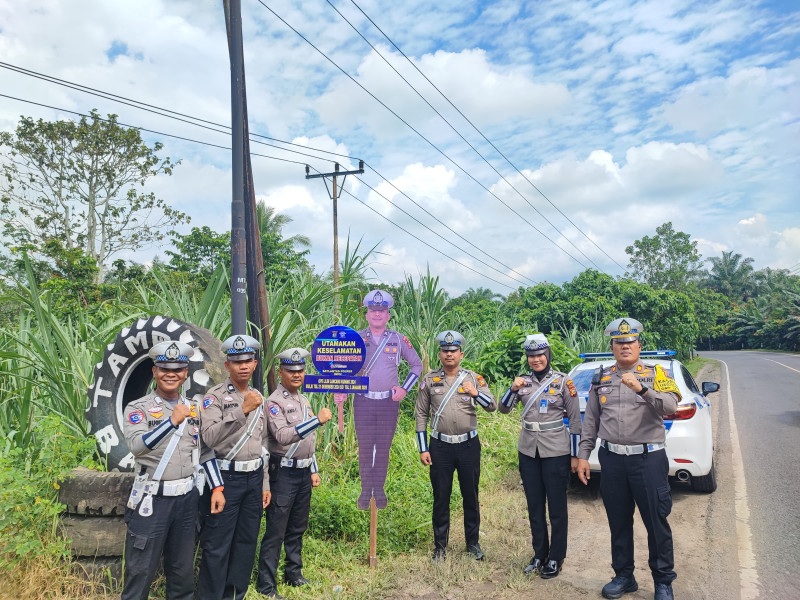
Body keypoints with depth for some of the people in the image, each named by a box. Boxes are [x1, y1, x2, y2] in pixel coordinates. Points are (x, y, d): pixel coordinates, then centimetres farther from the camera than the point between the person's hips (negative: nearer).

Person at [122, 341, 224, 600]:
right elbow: (137, 445, -22)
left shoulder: (194, 409, 9)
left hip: (187, 499, 4)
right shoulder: (138, 409, -4)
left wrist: (217, 488, 5)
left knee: (183, 569, 16)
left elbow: (206, 452, 11)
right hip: (152, 500, -4)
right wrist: (173, 420, -29)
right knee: (140, 570, 4)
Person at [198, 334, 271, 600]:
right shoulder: (216, 396, -7)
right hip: (226, 478, -6)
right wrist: (242, 410, -25)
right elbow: (210, 436, -21)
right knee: (217, 545, 0)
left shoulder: (258, 398, 11)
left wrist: (265, 483, 15)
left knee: (247, 542, 13)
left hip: (254, 478, 6)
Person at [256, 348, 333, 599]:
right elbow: (282, 436, -28)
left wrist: (314, 470, 17)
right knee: (276, 531, -1)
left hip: (304, 472, 8)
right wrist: (317, 419, -33)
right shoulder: (274, 402, -13)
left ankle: (294, 573, 31)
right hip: (284, 472, -7)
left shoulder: (304, 400, 11)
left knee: (298, 528, 18)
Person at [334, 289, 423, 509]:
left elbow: (417, 365, 10)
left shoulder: (398, 340, 2)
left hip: (389, 402, 0)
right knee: (365, 448, 6)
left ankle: (379, 490, 23)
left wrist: (405, 388, -1)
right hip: (363, 402, 0)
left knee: (383, 448, 8)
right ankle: (366, 490, 21)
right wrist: (340, 391, -11)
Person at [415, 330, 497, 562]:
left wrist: (475, 393, -25)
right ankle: (440, 546, 22)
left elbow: (493, 406, -5)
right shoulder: (429, 380, 0)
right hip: (440, 447, 0)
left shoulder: (474, 379, 0)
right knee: (441, 497, 8)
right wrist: (423, 449, -2)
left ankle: (473, 542, 27)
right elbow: (421, 415, 2)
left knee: (470, 495, 11)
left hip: (469, 445, 0)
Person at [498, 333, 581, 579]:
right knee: (534, 507, 13)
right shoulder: (524, 381, 4)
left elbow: (575, 419, -3)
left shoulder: (563, 381, -6)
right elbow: (504, 409, 2)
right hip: (528, 452, 4)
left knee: (557, 508, 6)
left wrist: (575, 455, -4)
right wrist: (513, 389, -16)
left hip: (556, 452, -4)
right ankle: (539, 555, 27)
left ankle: (555, 558, 20)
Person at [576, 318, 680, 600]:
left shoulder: (655, 373, 0)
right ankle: (624, 576, 28)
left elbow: (671, 406, -17)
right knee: (618, 522, 13)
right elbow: (590, 420, 11)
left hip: (648, 458, -3)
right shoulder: (601, 378, 9)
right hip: (612, 459, 3)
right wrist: (583, 455, 7)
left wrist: (641, 388, -31)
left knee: (656, 521, 4)